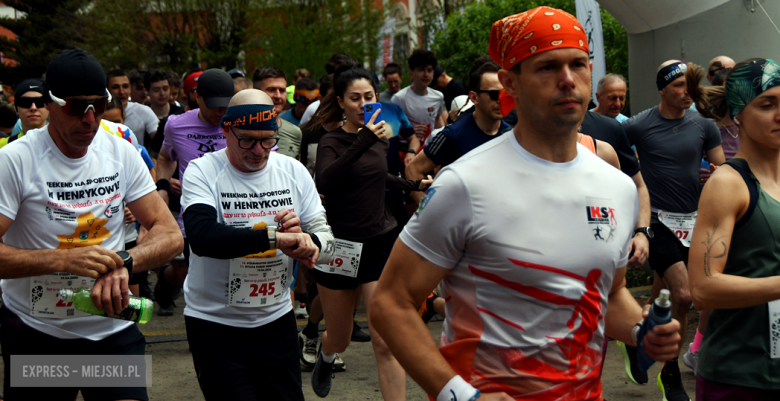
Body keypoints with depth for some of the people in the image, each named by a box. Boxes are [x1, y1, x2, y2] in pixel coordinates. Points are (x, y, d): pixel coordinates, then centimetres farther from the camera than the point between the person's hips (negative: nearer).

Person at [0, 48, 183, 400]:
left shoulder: (121, 154, 0)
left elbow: (170, 235, -2)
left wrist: (123, 262, -22)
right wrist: (63, 259, -31)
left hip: (113, 327, 3)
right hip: (34, 333, -2)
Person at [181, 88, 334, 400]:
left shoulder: (294, 172, 2)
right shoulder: (202, 171, -10)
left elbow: (328, 242, 1)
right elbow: (202, 236, -28)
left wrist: (308, 243, -22)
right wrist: (274, 237, -33)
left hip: (276, 319, 4)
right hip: (215, 324, -4)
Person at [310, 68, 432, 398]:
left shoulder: (379, 138, 7)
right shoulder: (331, 142, -9)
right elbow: (323, 183, -32)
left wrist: (413, 184, 34)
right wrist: (362, 143, -36)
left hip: (379, 244, 3)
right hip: (340, 246, -3)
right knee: (340, 341, 16)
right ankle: (325, 356, 52)